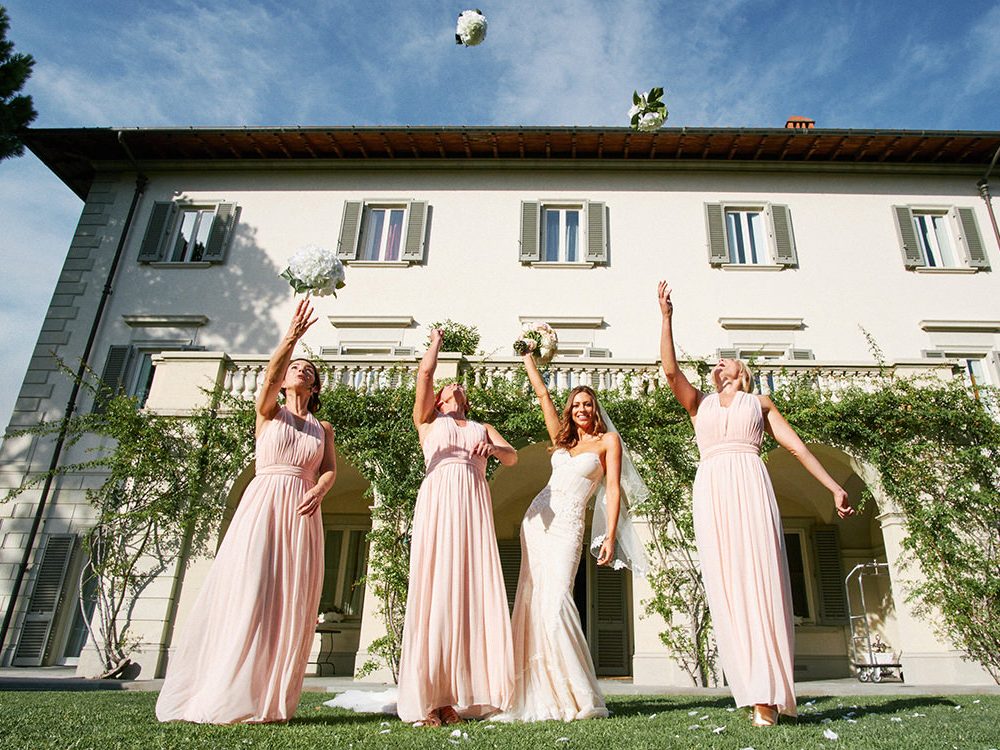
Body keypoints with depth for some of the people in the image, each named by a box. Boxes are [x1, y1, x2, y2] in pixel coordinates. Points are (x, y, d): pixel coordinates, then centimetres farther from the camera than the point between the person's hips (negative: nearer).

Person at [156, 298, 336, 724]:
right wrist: (290, 338, -25)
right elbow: (270, 373, -9)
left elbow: (331, 469, 7)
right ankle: (226, 699, -3)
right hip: (263, 507, -2)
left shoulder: (322, 428, 19)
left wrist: (319, 489, -16)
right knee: (247, 595, -10)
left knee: (291, 604, -2)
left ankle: (270, 701, 4)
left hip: (302, 514, 3)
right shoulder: (268, 411, 11)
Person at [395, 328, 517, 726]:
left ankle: (460, 694, -6)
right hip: (438, 501, -2)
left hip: (475, 505, 2)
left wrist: (492, 448, -11)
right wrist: (436, 342, 27)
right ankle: (427, 698, -10)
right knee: (434, 589, -10)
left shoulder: (483, 428, 28)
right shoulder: (429, 420, 22)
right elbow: (424, 372, 10)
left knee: (473, 594, -7)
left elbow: (512, 457, 11)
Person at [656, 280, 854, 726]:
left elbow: (795, 445, 17)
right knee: (726, 587, -6)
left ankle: (769, 693, -12)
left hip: (749, 484, -1)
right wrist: (666, 317, 3)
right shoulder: (699, 404, 24)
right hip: (710, 489, 1)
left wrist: (833, 486, 8)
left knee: (760, 580, -11)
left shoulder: (758, 402, 23)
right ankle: (758, 692, -4)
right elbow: (670, 370, 9)